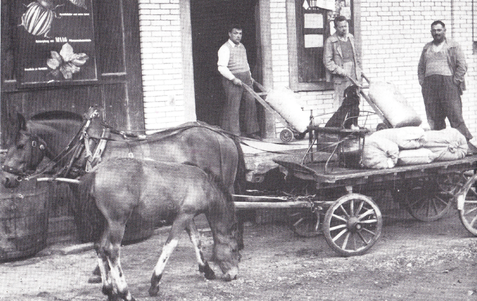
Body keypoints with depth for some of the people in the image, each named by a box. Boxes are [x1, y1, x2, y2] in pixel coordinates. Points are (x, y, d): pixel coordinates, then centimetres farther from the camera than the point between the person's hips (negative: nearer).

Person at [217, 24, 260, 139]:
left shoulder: (242, 47, 19)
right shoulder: (225, 48, -7)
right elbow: (222, 67, -15)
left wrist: (249, 76, 18)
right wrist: (233, 78, -20)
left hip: (245, 79, 8)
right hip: (232, 81, -7)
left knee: (251, 103, 3)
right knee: (233, 107, -7)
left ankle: (251, 131, 10)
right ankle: (233, 134, -2)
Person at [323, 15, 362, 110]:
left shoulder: (351, 38, 15)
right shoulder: (330, 41, -4)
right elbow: (327, 61, -8)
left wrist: (358, 70, 14)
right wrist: (341, 71, -15)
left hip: (354, 77, 5)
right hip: (340, 78, -5)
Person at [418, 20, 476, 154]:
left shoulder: (453, 46, 6)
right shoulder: (427, 48, 19)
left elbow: (462, 66, 0)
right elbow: (421, 67, 22)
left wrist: (454, 82, -8)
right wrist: (422, 82, 8)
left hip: (448, 84, -4)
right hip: (430, 86, 4)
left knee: (455, 116, -9)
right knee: (434, 119, 2)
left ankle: (467, 144, -7)